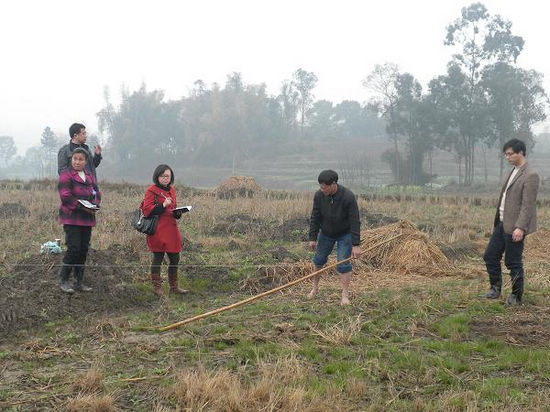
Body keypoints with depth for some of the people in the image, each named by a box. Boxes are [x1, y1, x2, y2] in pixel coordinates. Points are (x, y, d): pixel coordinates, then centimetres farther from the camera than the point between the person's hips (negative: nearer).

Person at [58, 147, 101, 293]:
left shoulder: (90, 177, 16)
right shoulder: (66, 175, -6)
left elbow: (97, 194, 17)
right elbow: (65, 197, -15)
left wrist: (95, 205, -5)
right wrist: (82, 207, -21)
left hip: (87, 219, 7)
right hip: (71, 218, -7)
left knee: (84, 250, 8)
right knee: (73, 248, -12)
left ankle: (79, 282, 17)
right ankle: (64, 280, -1)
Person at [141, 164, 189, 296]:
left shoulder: (171, 190, 16)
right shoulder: (151, 191, -5)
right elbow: (147, 210, -13)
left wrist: (177, 213, 5)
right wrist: (163, 205, -20)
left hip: (172, 229, 7)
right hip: (158, 230, -7)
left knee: (175, 258, 10)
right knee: (158, 258, -1)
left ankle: (174, 287, 22)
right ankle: (157, 287, 10)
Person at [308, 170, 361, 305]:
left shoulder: (348, 197, -29)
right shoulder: (319, 195, -18)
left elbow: (354, 222, -26)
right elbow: (315, 218, -8)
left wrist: (356, 244, -28)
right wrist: (312, 238, -7)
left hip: (344, 234, -4)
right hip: (326, 233, 4)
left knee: (343, 263, -8)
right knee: (318, 260, 11)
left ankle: (345, 295, 1)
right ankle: (315, 288, 30)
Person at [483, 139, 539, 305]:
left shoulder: (530, 176, -15)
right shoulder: (513, 172, 14)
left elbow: (528, 204, -19)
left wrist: (520, 227, -24)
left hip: (514, 227, -9)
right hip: (502, 223, 9)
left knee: (513, 262, 0)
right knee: (490, 256, 12)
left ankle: (516, 296, 14)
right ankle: (496, 288, 27)